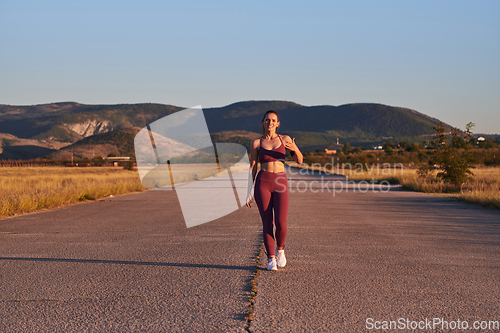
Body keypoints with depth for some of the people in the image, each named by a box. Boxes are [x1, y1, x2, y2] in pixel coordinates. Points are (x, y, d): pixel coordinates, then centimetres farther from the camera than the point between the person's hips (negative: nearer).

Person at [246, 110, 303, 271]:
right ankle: (271, 259, 11)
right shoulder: (256, 143, 6)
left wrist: (294, 149, -19)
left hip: (280, 184, 0)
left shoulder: (285, 139, 8)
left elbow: (299, 160, 3)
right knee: (267, 223, -2)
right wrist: (249, 193, 0)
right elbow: (252, 169, 6)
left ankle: (280, 250, 19)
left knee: (281, 224, -11)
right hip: (262, 183, 0)